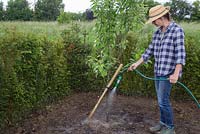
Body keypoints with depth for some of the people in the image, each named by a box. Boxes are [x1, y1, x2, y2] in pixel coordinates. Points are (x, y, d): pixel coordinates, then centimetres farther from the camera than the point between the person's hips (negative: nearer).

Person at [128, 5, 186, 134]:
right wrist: (137, 63, 14)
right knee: (161, 100, 15)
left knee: (163, 100, -3)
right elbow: (150, 50, 16)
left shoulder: (177, 30, -11)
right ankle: (163, 123, 30)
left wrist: (176, 73, -24)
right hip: (158, 71, 7)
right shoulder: (157, 32, 10)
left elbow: (180, 53, -17)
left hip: (169, 72, -7)